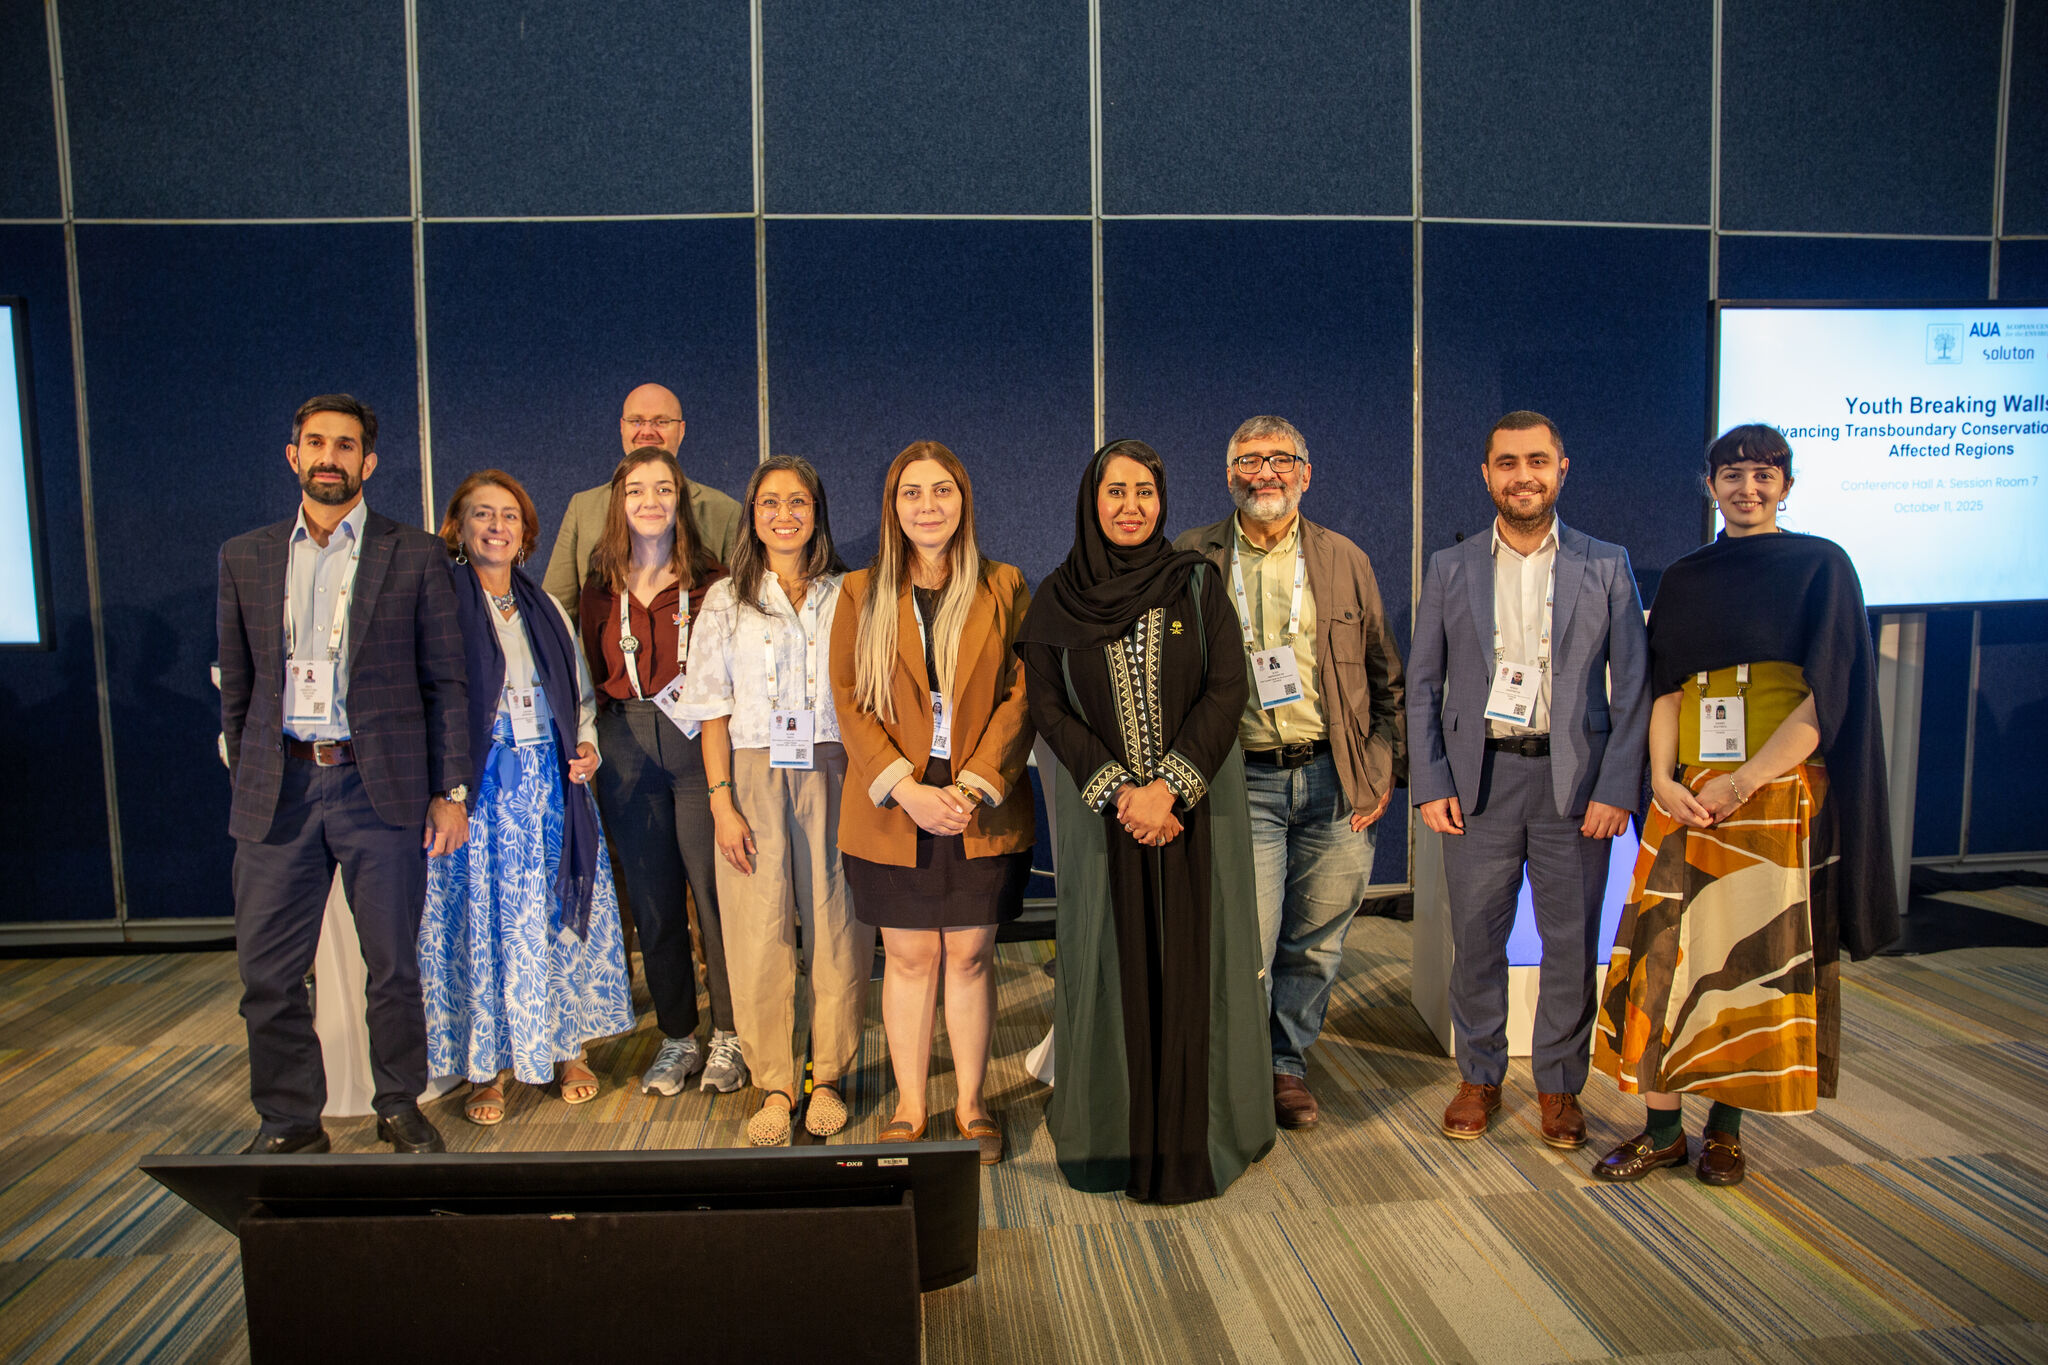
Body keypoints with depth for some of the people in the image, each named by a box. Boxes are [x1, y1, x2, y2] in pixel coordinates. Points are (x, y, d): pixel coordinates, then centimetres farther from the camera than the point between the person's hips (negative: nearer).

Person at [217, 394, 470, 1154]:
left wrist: (449, 792, -3)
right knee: (267, 971, 5)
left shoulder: (415, 556, 3)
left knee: (393, 964, 7)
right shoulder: (245, 558, 11)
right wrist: (245, 780, 9)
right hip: (277, 792, 3)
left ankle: (400, 1106, 25)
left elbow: (446, 682, 1)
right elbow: (237, 686, 14)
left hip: (381, 788, -2)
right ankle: (290, 1120, 23)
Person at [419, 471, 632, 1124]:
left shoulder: (546, 610, 14)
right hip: (478, 788, -4)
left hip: (553, 783, 4)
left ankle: (568, 1049, 21)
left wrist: (586, 746, 1)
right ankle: (486, 1069, 14)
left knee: (559, 915, 7)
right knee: (481, 921, 1)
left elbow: (580, 695, 20)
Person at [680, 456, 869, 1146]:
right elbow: (714, 711, 4)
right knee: (759, 937, 0)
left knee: (836, 930, 2)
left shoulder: (845, 596, 8)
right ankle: (773, 1087, 13)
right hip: (753, 779, 0)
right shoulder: (726, 600, 7)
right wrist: (722, 801, -4)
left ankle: (828, 1078, 17)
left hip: (831, 775, 0)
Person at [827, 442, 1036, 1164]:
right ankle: (909, 1108, 21)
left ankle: (971, 1105, 22)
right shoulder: (861, 594, 5)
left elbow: (1020, 697, -1)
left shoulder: (1004, 589, 5)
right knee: (909, 957, 7)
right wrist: (907, 789, -12)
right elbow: (849, 702, 0)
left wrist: (974, 786, -12)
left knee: (970, 956, 7)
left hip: (982, 812, 0)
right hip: (894, 812, 0)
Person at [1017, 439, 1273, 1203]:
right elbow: (1047, 706, -2)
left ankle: (1196, 1131, 18)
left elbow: (1227, 690, -5)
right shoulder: (1057, 600, 4)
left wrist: (1169, 785, -15)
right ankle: (1113, 1132, 18)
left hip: (1195, 803, 0)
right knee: (1111, 960, 4)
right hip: (1101, 807, 0)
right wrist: (1117, 790, -14)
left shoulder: (1198, 585, 3)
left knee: (1191, 959, 3)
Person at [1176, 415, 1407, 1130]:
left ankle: (1288, 1064, 30)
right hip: (1241, 780, -2)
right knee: (1246, 944, -4)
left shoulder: (1345, 561, 10)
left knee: (1316, 940, 11)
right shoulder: (1190, 561, 4)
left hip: (1333, 778, 3)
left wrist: (1382, 769, 6)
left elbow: (1385, 676, 14)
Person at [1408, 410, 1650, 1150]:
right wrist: (1429, 783, -2)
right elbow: (1422, 686, 7)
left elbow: (1632, 686, 2)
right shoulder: (1450, 569, 7)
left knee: (1572, 943, 6)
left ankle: (1559, 1085, 23)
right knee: (1475, 938, 6)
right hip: (1478, 778, 1)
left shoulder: (1606, 566, 5)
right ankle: (1479, 1076, 24)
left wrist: (1616, 788, -6)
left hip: (1574, 778, 0)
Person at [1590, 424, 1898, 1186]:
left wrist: (1743, 781, -14)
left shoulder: (1821, 567, 1)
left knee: (1760, 955, 2)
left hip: (1781, 793, -3)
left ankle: (1727, 1125, 17)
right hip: (1687, 797, 3)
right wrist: (1663, 779, -8)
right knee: (1667, 951, -1)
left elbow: (1826, 693, -7)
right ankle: (1662, 1127, 9)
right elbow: (1663, 689, 8)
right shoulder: (1684, 580, 12)